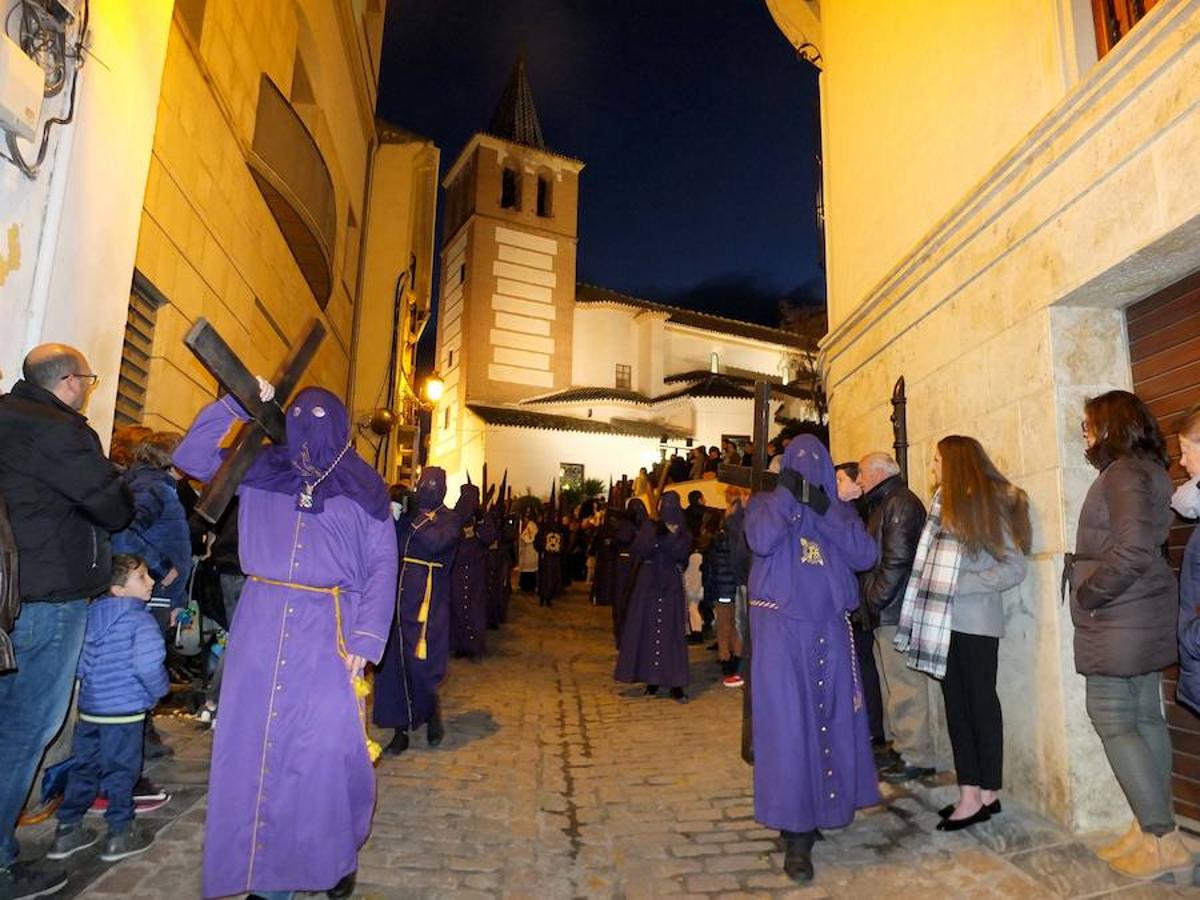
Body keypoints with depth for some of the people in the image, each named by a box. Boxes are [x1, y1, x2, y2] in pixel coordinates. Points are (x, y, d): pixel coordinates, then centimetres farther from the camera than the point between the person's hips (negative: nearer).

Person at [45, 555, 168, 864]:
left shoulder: (91, 613, 6)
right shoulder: (140, 619, -17)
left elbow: (78, 661, 13)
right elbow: (147, 665, -25)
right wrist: (159, 690, -7)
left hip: (88, 708, 7)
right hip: (124, 711, -7)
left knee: (83, 768, 18)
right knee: (120, 772, 5)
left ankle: (67, 830, 28)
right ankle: (120, 835, 17)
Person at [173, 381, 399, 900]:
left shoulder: (363, 489, 4)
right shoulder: (261, 470, 12)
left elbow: (382, 566, 0)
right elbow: (191, 456, 11)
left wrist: (367, 639, -9)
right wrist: (237, 402, 2)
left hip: (330, 632, -2)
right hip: (262, 626, 3)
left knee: (329, 745, -5)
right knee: (254, 739, 6)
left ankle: (335, 857, 18)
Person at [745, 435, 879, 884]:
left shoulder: (840, 509, 12)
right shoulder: (766, 503, 3)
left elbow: (866, 556, -5)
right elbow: (761, 541, -19)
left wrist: (826, 510, -11)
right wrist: (787, 492, -13)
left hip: (828, 628, 4)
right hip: (781, 628, -3)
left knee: (830, 720, 8)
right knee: (788, 726, -4)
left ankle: (823, 808, 27)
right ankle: (796, 834, 3)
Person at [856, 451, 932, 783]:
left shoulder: (902, 504, -11)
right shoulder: (881, 505, 19)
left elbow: (897, 558, -20)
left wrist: (877, 598, -16)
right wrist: (870, 600, 14)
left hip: (896, 612, -10)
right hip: (885, 613, 10)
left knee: (906, 685, -4)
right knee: (893, 682, 16)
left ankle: (917, 757, 5)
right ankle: (902, 745, 27)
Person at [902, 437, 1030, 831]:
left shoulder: (987, 503, -7)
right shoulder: (945, 503, 12)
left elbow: (1015, 567, -10)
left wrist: (962, 583, -15)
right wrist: (937, 586, -3)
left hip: (975, 622, -7)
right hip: (946, 621, 7)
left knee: (980, 702, 3)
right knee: (956, 703, 9)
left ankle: (987, 793, 16)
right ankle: (970, 792, 18)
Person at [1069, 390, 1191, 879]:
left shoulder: (1125, 472, -16)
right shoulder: (1144, 470, 14)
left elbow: (1132, 549, -26)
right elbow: (1146, 543, 17)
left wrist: (1089, 594, -15)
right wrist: (1092, 586, 11)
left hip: (1119, 617, -10)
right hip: (1140, 615, 10)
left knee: (1112, 719, -3)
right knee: (1144, 717, 12)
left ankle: (1161, 839, 3)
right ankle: (1153, 828, 20)